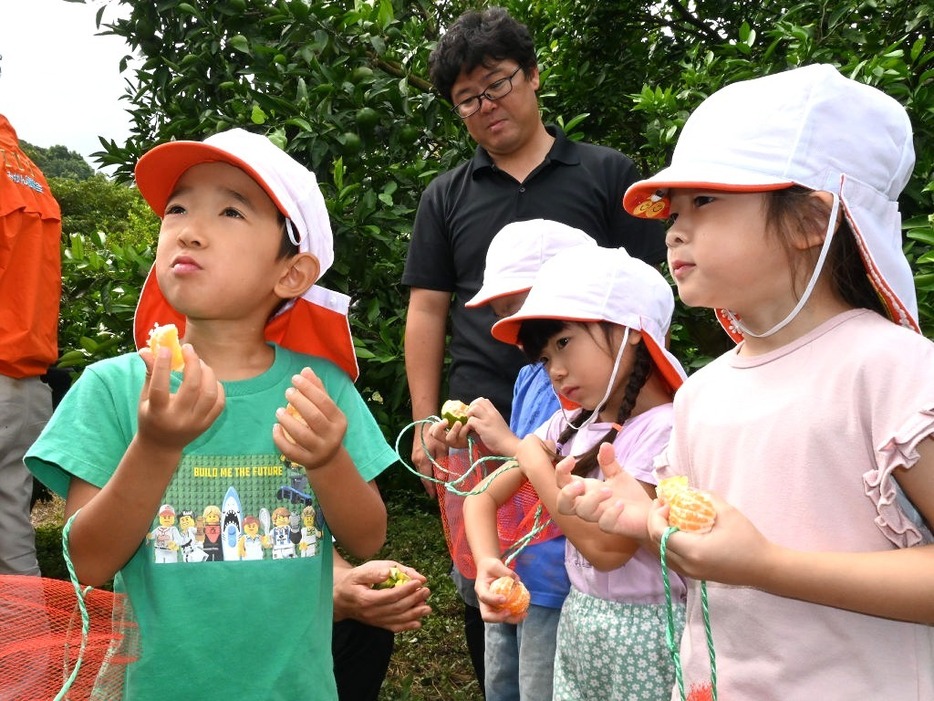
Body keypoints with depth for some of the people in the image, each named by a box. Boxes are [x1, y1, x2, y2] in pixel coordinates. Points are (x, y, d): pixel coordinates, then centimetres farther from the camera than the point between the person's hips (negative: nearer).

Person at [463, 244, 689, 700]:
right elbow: (484, 496, 4)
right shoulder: (572, 424, 1)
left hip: (643, 632, -6)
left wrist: (536, 463, -15)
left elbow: (605, 547, -24)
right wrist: (487, 562, -14)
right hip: (576, 620, 6)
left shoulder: (663, 428, -20)